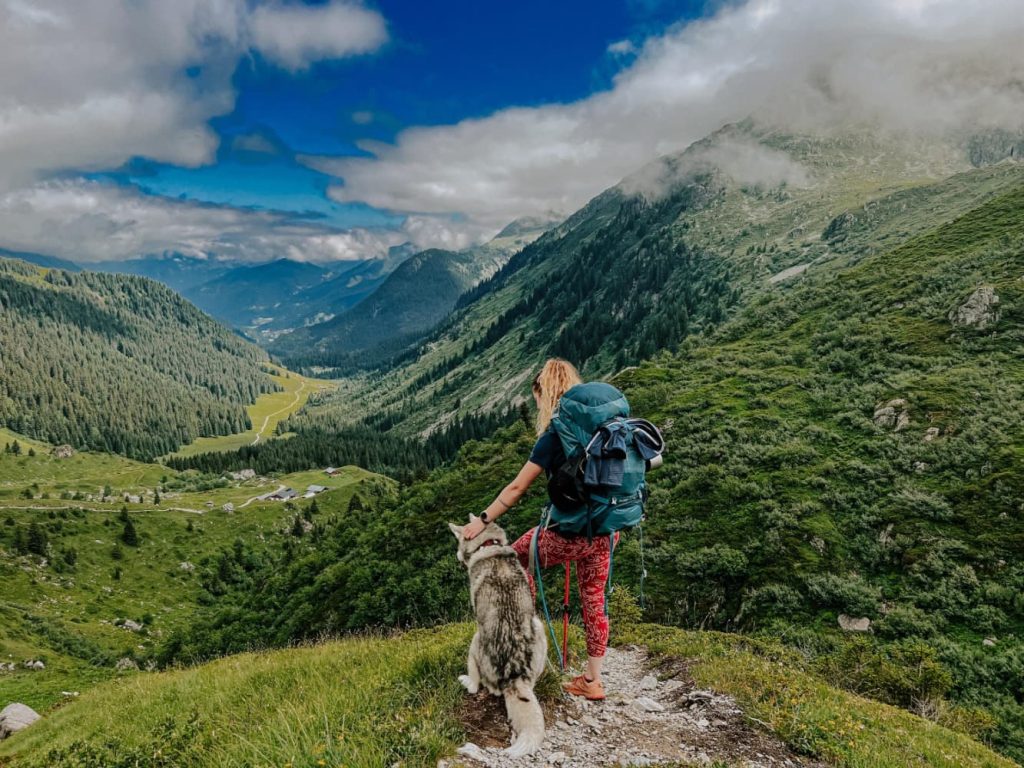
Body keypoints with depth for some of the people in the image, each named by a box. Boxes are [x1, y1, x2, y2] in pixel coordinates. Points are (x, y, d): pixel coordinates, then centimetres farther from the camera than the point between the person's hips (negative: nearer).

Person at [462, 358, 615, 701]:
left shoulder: (556, 434, -15)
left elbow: (517, 487, -13)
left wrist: (482, 521, -5)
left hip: (574, 532, -6)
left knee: (520, 554, 20)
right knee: (594, 599, 17)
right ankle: (592, 681, 27)